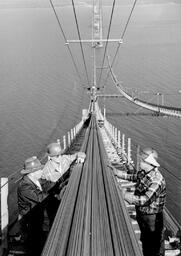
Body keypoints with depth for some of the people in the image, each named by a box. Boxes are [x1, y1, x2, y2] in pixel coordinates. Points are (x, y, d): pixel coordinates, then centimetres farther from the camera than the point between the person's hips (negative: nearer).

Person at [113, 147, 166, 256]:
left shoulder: (157, 180, -31)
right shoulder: (143, 172, -5)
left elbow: (145, 200, -36)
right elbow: (134, 177, 17)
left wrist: (126, 196, -34)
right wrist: (118, 173, 7)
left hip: (152, 217, -8)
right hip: (141, 213, 8)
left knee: (155, 244, 13)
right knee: (145, 240, 28)